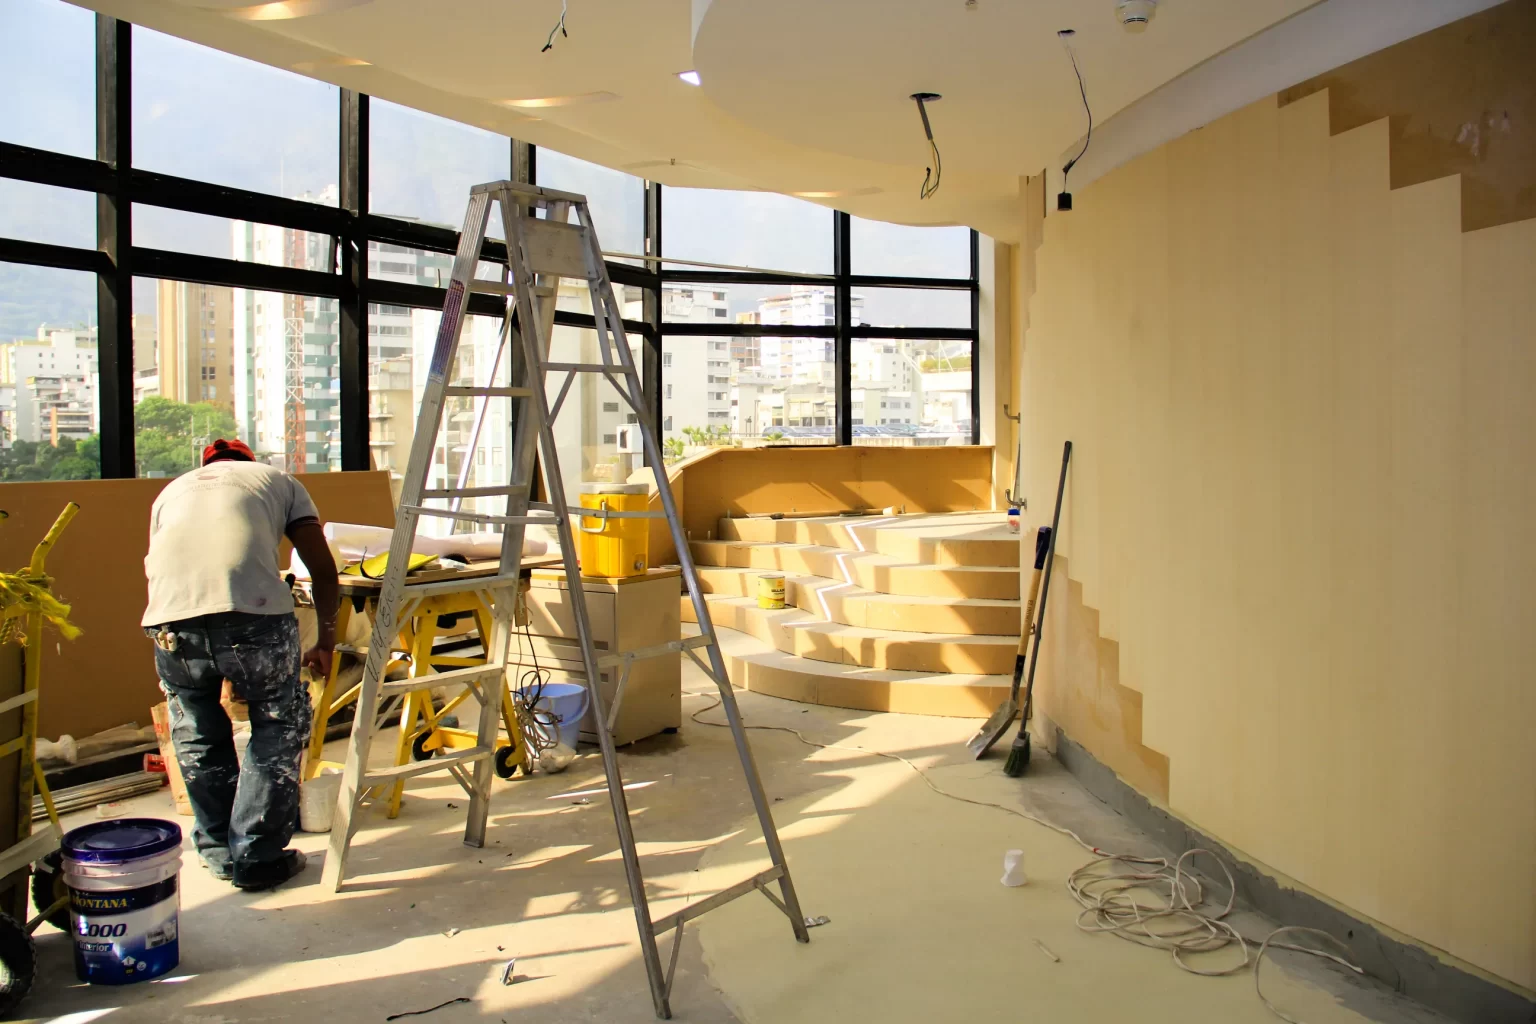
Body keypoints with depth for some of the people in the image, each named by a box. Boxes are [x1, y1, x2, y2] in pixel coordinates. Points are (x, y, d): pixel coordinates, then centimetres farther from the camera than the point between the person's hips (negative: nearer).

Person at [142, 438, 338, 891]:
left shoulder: (173, 490, 35)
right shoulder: (278, 479, 28)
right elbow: (323, 568, 18)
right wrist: (326, 641, 28)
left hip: (170, 619, 3)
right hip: (253, 611, -3)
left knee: (197, 736, 25)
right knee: (280, 724, 19)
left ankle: (219, 853, 35)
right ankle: (259, 857, 22)